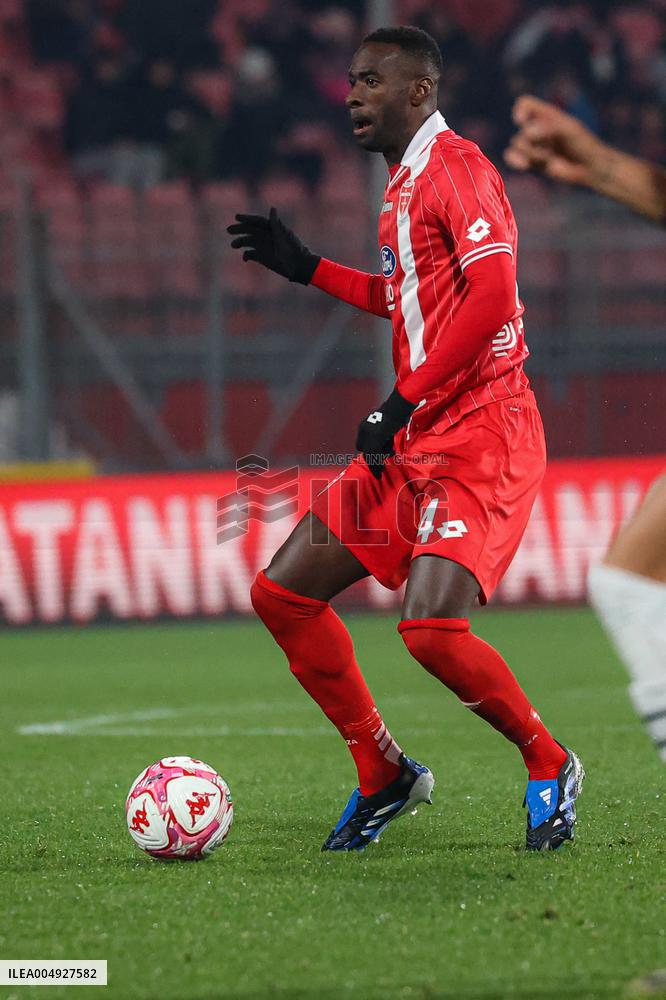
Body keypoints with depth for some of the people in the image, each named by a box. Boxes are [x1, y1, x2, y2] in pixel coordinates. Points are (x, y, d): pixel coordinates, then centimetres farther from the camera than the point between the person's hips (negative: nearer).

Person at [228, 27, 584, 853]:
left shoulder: (455, 166, -12)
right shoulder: (403, 182, 17)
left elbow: (491, 300, -23)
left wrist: (402, 401, -22)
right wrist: (306, 267, 24)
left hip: (480, 438, -10)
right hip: (411, 441, 10)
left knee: (431, 628, -24)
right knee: (281, 592, 7)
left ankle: (550, 767, 0)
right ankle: (383, 776, 18)